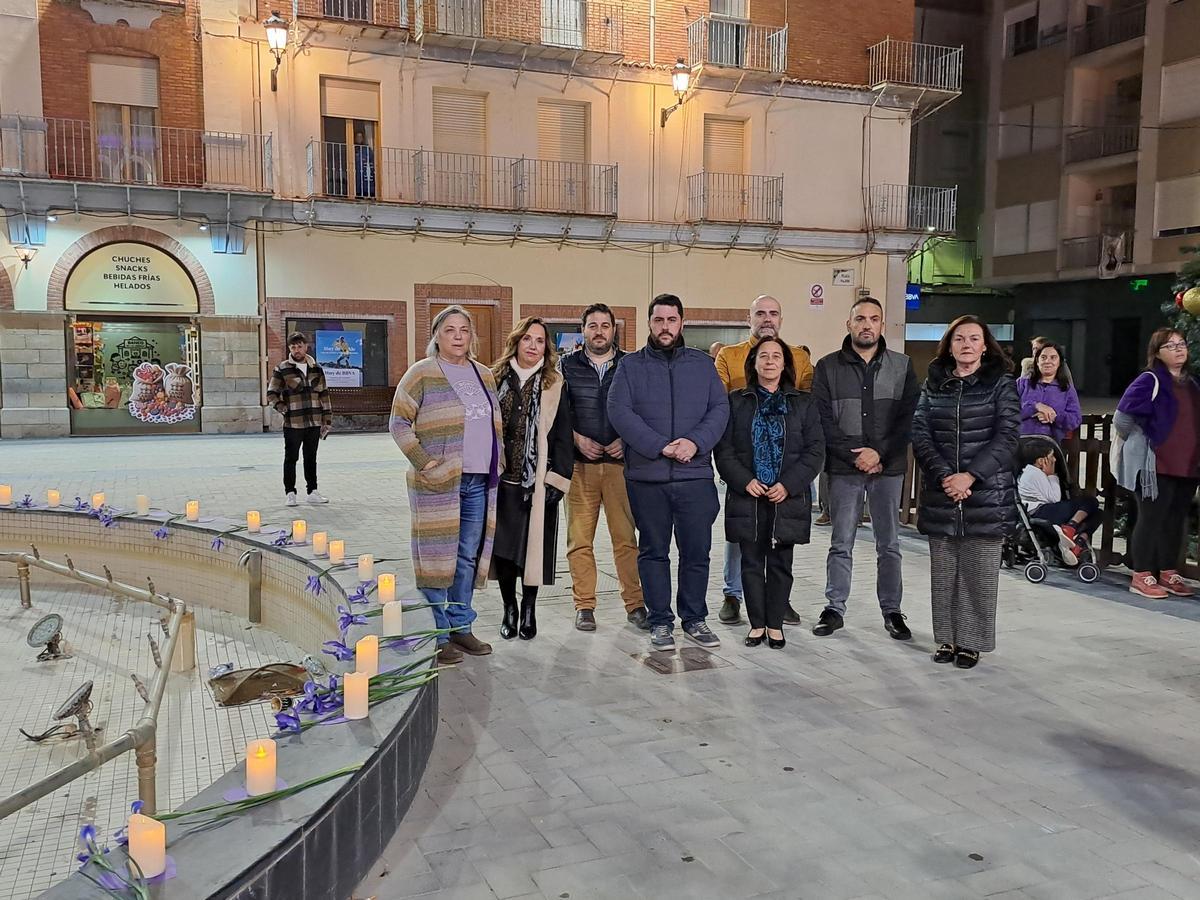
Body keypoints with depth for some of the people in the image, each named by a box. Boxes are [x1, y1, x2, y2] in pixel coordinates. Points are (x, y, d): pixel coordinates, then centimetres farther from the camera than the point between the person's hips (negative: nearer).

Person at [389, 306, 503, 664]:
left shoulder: (484, 374, 15)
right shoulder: (422, 373, -3)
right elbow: (399, 422, -5)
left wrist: (497, 463, 13)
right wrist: (423, 462, -13)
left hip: (480, 482, 6)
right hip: (439, 483, -6)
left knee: (469, 557, 11)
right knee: (438, 554, -1)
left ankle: (460, 626, 24)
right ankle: (437, 637, 7)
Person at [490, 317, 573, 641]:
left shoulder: (554, 384, 2)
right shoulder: (496, 379, 7)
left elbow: (562, 435, 0)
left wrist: (556, 479, -7)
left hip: (536, 480, -1)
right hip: (500, 480, 2)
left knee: (532, 545, 1)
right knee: (503, 546, 3)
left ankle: (528, 608, 19)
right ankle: (509, 609, 20)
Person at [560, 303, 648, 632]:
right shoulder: (567, 365, 8)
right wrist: (577, 439, -8)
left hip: (621, 462, 0)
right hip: (580, 464, 0)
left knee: (626, 537, 0)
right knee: (579, 539, 1)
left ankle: (635, 604, 9)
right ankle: (584, 607, 10)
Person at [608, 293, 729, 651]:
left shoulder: (702, 363, 11)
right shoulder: (631, 365, 5)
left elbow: (720, 408, 4)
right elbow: (619, 411, -7)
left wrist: (696, 441, -14)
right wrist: (660, 446, -16)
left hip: (696, 474, 1)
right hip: (647, 476, -1)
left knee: (697, 551, 6)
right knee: (653, 551, 7)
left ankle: (695, 618, 21)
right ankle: (660, 621, 18)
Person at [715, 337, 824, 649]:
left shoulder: (803, 404, 7)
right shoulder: (736, 401, 6)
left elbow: (815, 451, 1)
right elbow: (724, 450, 2)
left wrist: (788, 485, -11)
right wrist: (745, 481, -12)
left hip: (788, 498, 0)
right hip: (747, 497, 0)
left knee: (780, 563, 5)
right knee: (752, 562, 5)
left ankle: (775, 625, 17)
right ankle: (757, 624, 17)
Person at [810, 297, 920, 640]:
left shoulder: (902, 366, 5)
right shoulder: (828, 367, 3)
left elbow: (909, 417, -1)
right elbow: (823, 420, -4)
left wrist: (880, 453, -12)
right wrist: (854, 457, -11)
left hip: (889, 468, 1)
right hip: (843, 469, -1)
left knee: (889, 544, 8)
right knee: (841, 544, 6)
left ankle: (892, 611, 19)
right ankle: (834, 609, 15)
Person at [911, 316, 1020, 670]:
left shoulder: (1001, 384, 1)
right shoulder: (934, 384, 9)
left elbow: (1007, 437, -7)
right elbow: (920, 433, 2)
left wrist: (970, 476, -15)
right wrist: (943, 475, -12)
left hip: (987, 494, -2)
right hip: (940, 494, 3)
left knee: (979, 572, 1)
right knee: (943, 570, 7)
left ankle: (971, 641, 12)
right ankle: (947, 638, 18)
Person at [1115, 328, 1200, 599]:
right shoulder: (1150, 381, -9)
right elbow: (1123, 418, -13)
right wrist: (1142, 445, -1)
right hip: (1156, 466, -7)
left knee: (1176, 521, 12)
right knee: (1151, 519, -2)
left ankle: (1168, 573, 23)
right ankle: (1141, 576, 6)